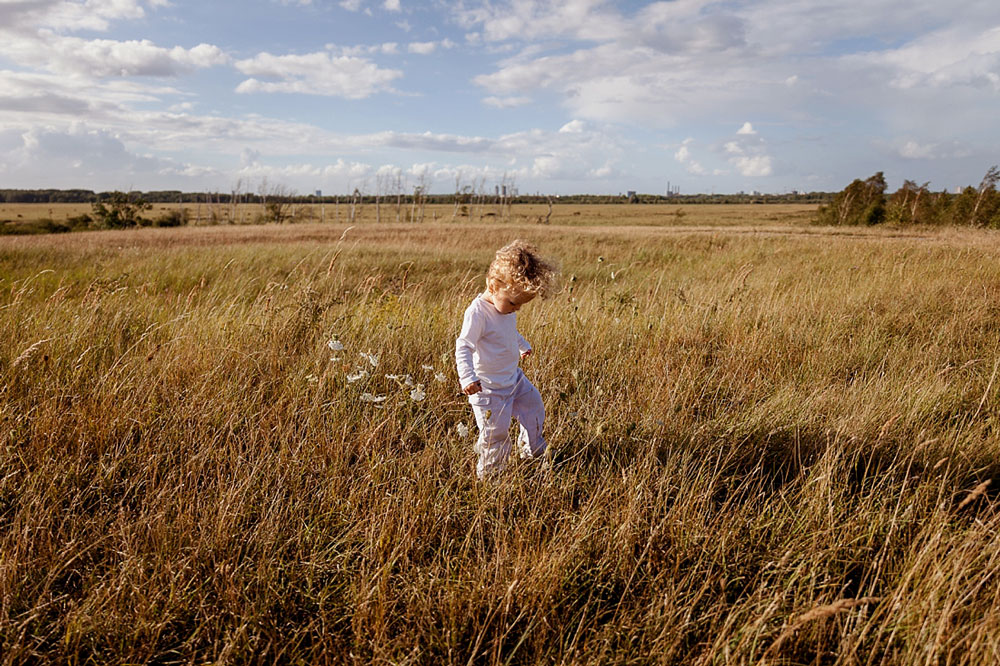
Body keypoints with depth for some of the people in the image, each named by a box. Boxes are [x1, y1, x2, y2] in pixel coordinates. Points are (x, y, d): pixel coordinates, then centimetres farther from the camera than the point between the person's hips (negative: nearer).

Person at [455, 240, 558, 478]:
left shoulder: (507, 308, 1)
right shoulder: (477, 313, -26)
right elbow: (463, 347, -29)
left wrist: (523, 345, 39)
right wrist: (467, 377, -41)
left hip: (514, 378, 9)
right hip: (488, 387, -9)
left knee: (533, 406, 21)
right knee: (495, 432, -3)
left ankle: (532, 451, 43)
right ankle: (487, 475, 18)